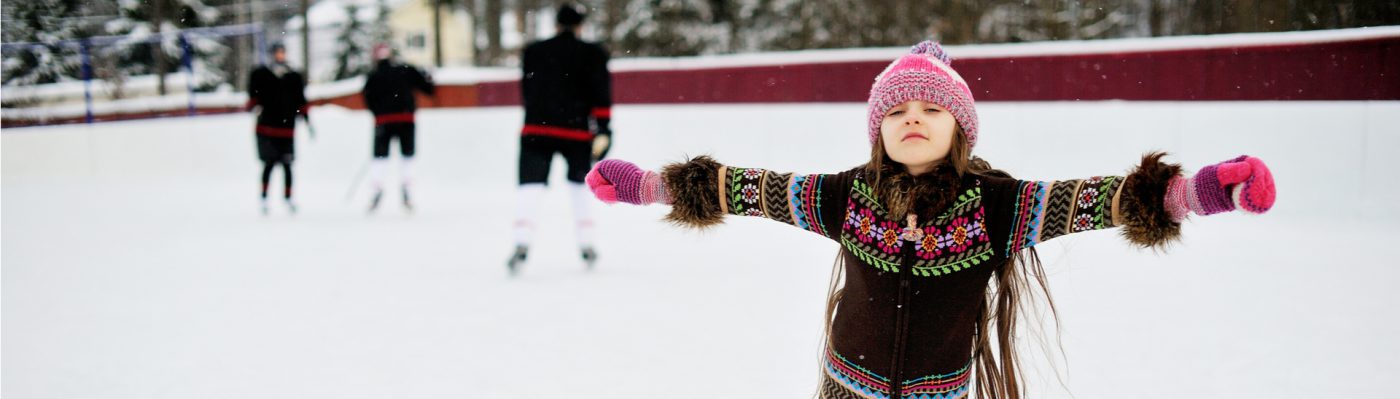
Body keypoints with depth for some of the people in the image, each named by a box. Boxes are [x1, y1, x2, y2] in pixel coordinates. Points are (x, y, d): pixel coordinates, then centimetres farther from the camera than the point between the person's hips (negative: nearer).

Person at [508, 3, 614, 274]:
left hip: (536, 129, 0)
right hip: (577, 130, 0)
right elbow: (601, 94, -5)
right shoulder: (593, 54, 4)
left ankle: (521, 246, -24)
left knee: (531, 187, -5)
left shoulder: (532, 52, 11)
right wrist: (602, 130, -6)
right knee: (579, 185, 19)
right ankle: (586, 247, 20)